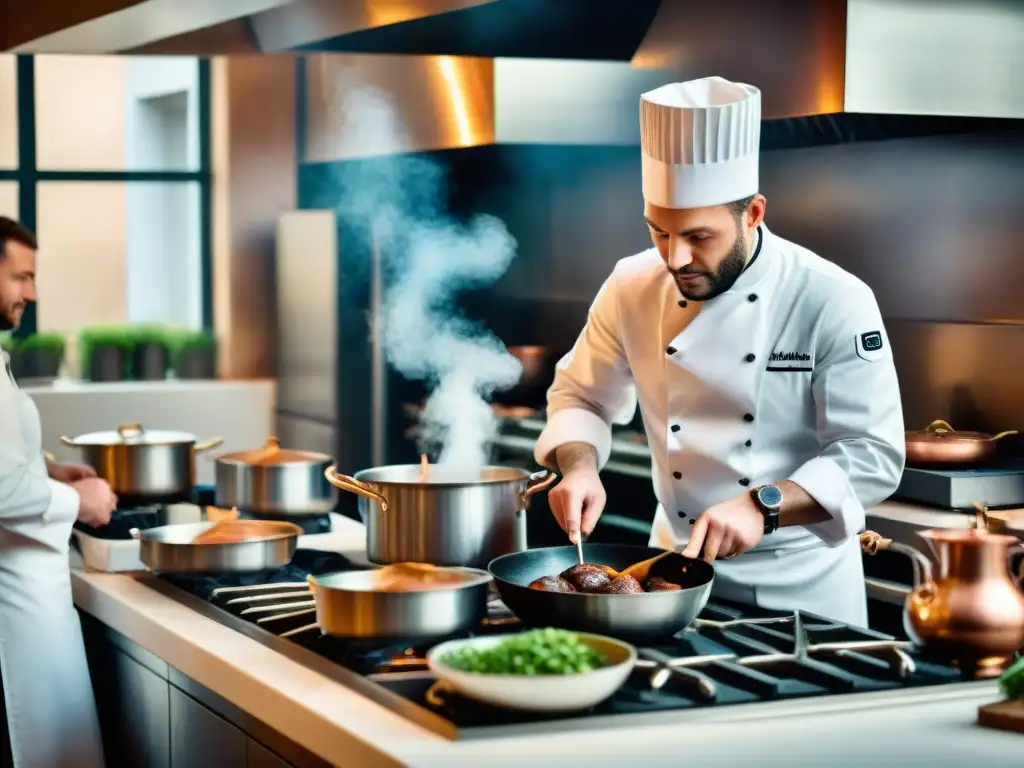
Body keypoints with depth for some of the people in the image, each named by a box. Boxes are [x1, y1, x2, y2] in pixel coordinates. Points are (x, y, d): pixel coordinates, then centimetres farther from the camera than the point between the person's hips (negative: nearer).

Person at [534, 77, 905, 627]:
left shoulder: (834, 303, -18)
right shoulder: (633, 288, -6)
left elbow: (872, 455, -18)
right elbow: (580, 398, 7)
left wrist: (763, 507, -31)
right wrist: (580, 467, -13)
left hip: (800, 581, -3)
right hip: (677, 562, 3)